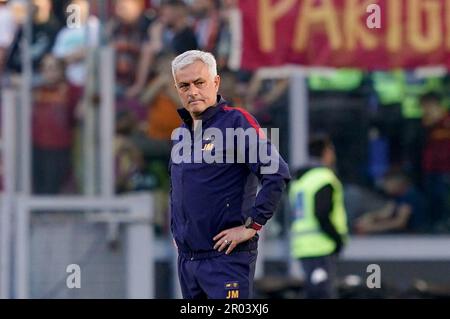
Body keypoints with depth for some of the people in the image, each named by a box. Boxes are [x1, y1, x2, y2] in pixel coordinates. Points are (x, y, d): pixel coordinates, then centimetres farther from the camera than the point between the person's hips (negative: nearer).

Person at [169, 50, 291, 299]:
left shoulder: (236, 122, -8)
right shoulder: (181, 134, 15)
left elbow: (277, 174, -18)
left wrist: (251, 226, -16)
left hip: (227, 258, -8)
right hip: (186, 258, 8)